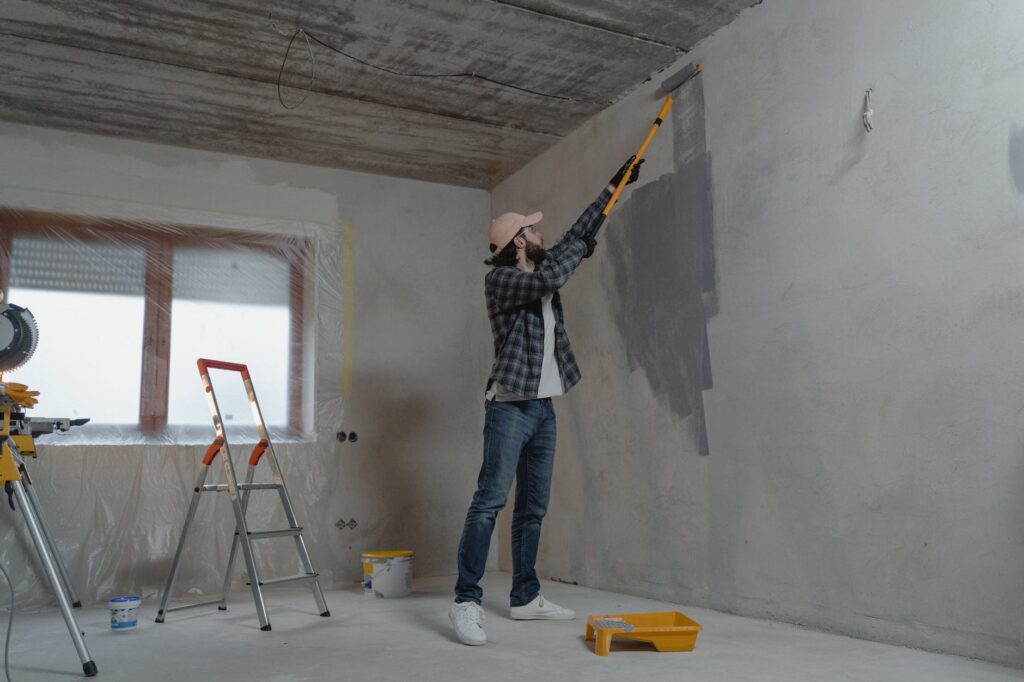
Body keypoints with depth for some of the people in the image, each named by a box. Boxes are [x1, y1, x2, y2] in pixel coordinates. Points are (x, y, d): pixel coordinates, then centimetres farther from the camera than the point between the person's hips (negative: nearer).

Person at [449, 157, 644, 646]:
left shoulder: (541, 272, 16)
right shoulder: (499, 279, -8)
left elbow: (577, 235, 25)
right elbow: (550, 279, -24)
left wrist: (614, 187, 29)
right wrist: (581, 247, -6)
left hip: (543, 408, 8)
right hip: (509, 407, -8)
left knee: (533, 509, 9)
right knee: (489, 502, -13)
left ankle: (525, 597, 16)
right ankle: (466, 600, -11)